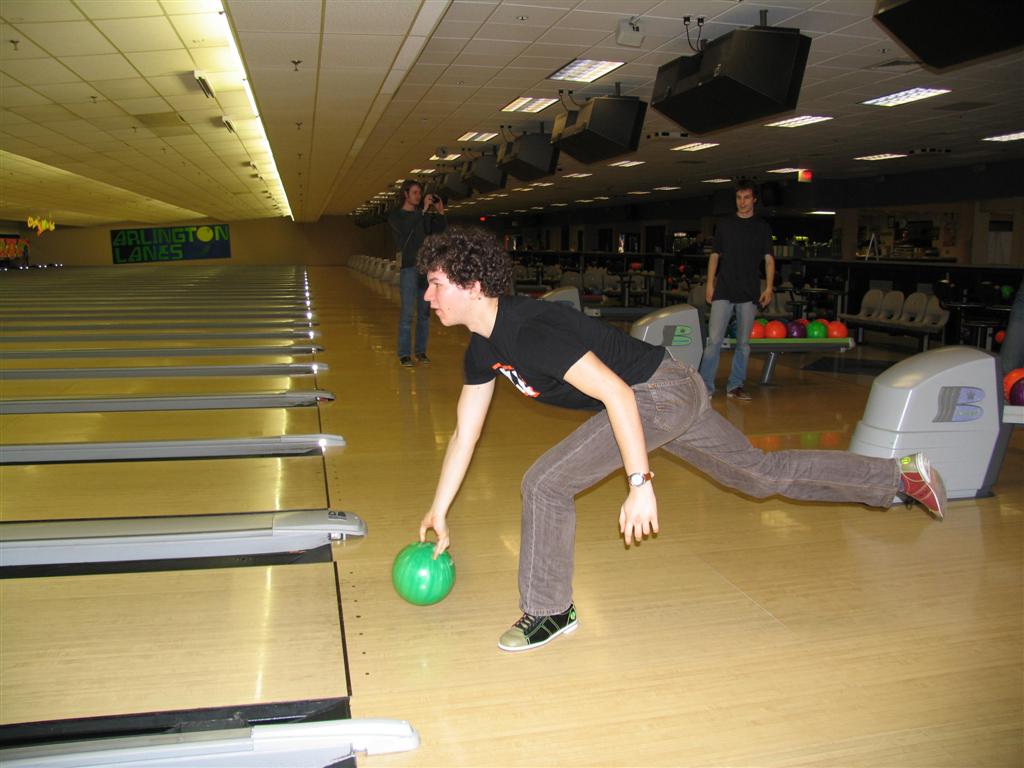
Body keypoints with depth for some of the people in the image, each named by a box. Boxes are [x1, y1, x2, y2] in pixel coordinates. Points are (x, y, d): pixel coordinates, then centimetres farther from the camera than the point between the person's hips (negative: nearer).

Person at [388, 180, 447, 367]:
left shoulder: (425, 215, 14)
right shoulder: (395, 215, 3)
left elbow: (441, 232, 10)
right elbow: (405, 229, -17)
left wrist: (440, 212, -2)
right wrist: (423, 210, -16)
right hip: (408, 268, -4)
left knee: (425, 312, 6)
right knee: (407, 312, -7)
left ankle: (421, 351, 12)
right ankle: (404, 354, -3)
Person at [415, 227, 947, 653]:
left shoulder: (527, 331, -28)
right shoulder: (481, 352, 2)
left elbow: (616, 394, -29)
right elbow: (464, 433, 9)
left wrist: (639, 483, -27)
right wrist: (439, 512, 10)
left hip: (660, 389, -9)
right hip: (671, 394, 9)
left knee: (546, 483, -14)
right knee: (762, 474, 22)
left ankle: (548, 612, 6)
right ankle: (899, 474, 37)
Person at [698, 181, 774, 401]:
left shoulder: (762, 227, 7)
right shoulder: (724, 224, 8)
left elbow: (769, 259, 5)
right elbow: (715, 255, 10)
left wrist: (768, 287, -6)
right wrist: (709, 283, 1)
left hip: (749, 293, 1)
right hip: (723, 291, -1)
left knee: (743, 343, 6)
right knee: (714, 340, -7)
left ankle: (735, 385, 15)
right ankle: (705, 385, -2)